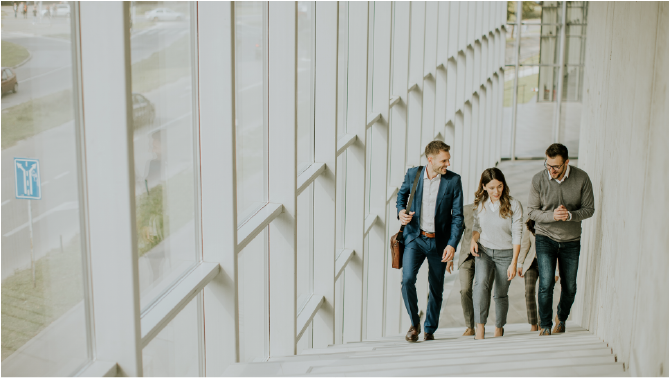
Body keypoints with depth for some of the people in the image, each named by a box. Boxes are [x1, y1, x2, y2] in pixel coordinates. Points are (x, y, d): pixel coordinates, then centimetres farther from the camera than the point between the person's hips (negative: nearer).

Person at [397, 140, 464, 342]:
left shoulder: (453, 180, -5)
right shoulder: (413, 174, -1)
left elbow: (457, 216, -4)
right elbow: (402, 194, 19)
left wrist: (452, 245, -14)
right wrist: (401, 211, -4)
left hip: (439, 242, 0)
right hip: (415, 237, 0)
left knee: (436, 288, 7)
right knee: (407, 279, -18)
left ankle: (429, 329, 26)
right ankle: (414, 323, 3)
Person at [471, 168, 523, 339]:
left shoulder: (514, 205, -11)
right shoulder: (480, 204, -1)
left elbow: (517, 236, -9)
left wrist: (514, 263, -14)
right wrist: (473, 239, -8)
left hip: (505, 254, -1)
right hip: (483, 251, 2)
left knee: (501, 294, 6)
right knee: (481, 283, -25)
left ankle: (499, 328, 31)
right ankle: (480, 326, -24)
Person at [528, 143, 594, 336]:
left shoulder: (582, 178, -9)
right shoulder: (538, 179, -11)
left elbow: (589, 209, -2)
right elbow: (532, 211, -3)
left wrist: (570, 215, -21)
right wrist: (552, 215, -22)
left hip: (571, 241, 1)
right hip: (545, 238, -1)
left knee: (570, 288, 8)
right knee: (546, 284, -12)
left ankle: (561, 318, 37)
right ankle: (545, 326, 5)